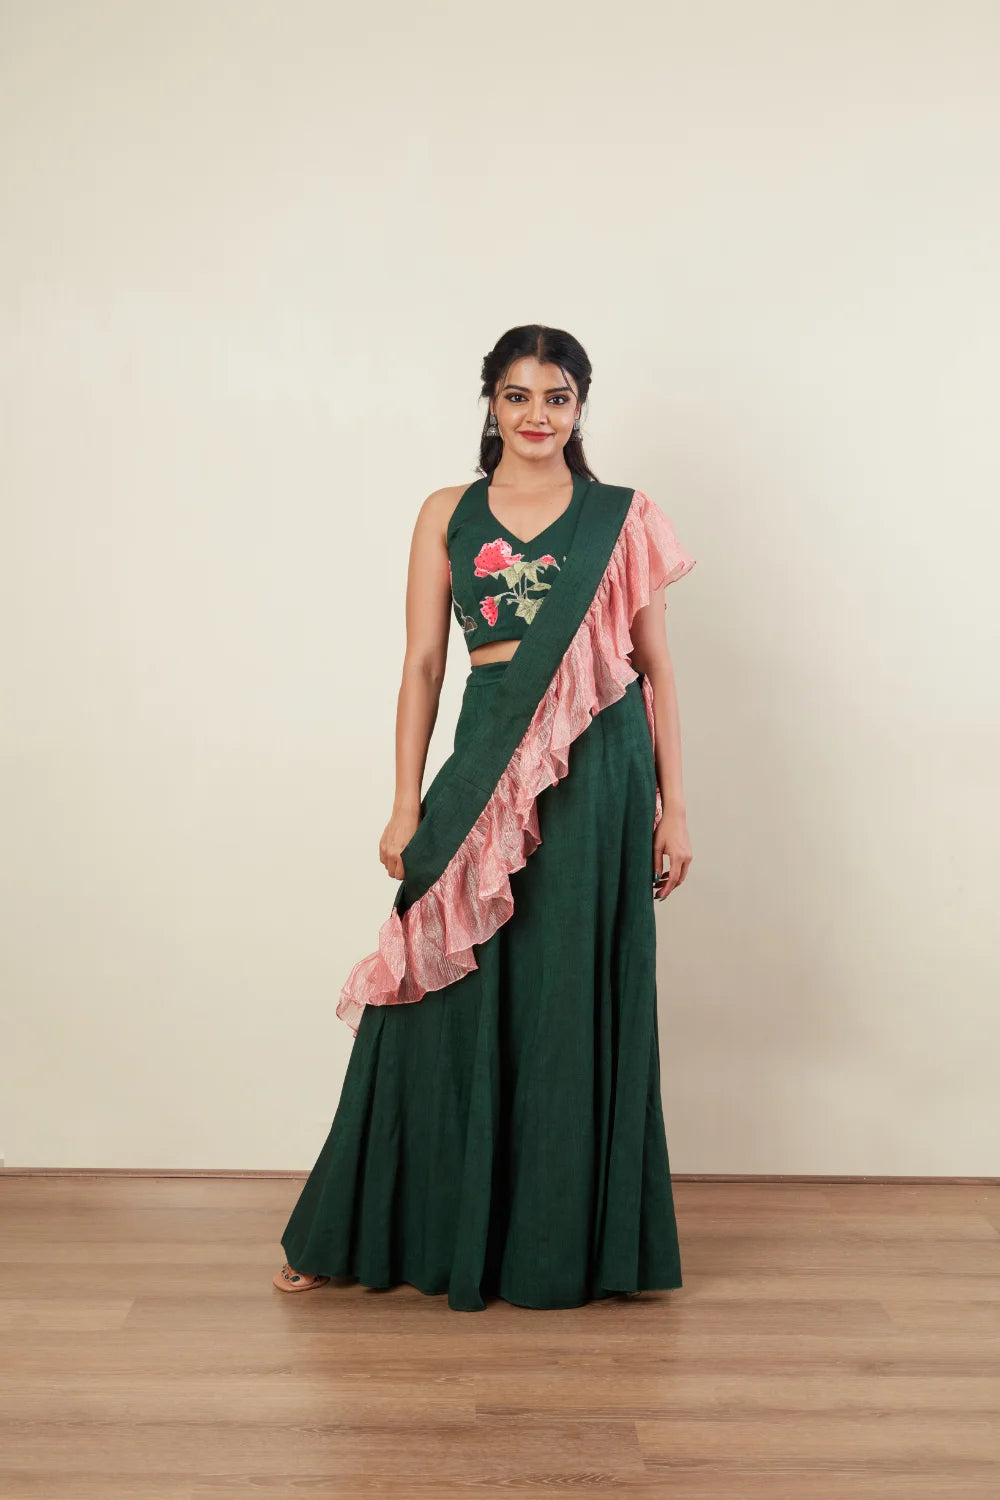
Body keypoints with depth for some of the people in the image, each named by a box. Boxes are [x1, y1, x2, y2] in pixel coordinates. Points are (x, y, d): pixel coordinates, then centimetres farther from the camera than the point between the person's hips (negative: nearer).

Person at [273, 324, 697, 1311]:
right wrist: (407, 804, -1)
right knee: (455, 999, 5)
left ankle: (570, 1240, 22)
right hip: (485, 771, 1)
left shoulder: (623, 519, 6)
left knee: (577, 1000, 6)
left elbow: (656, 669, 6)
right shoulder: (447, 515, 8)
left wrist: (672, 806, 2)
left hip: (600, 776, 0)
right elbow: (421, 664, 5)